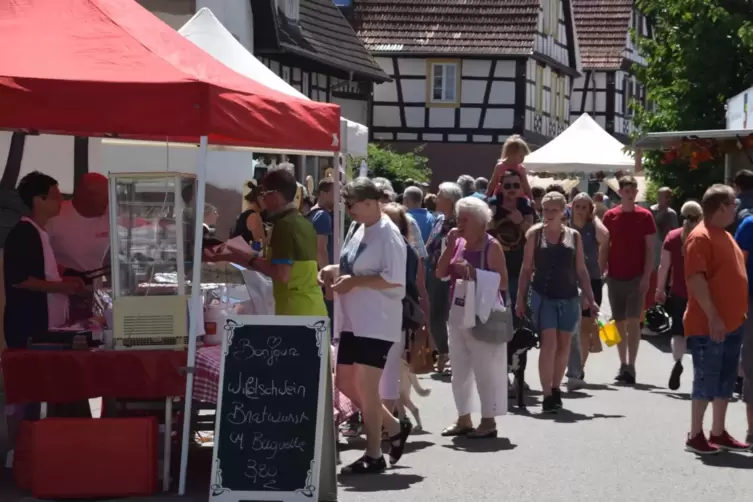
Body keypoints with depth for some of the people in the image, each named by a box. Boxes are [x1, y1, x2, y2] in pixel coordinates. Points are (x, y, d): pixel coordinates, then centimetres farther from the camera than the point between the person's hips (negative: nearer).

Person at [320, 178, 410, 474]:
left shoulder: (387, 234, -16)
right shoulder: (359, 230, 12)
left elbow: (394, 279, -22)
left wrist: (354, 282, -21)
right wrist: (335, 271, 5)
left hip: (377, 325, -10)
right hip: (354, 322, 10)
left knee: (366, 388, -5)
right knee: (345, 382, 12)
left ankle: (374, 456, 7)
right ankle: (394, 428, 26)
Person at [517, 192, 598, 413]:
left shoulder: (573, 235, 6)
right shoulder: (535, 233, 0)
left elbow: (581, 270, 10)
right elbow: (527, 268, 3)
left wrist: (590, 299, 7)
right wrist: (520, 298, 0)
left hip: (569, 297, 3)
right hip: (543, 296, -3)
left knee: (564, 345, 7)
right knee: (549, 343, -11)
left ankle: (555, 389, 21)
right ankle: (547, 395, -11)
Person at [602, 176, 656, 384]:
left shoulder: (644, 216, 0)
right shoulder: (610, 216, 5)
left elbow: (649, 248, 0)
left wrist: (646, 276, -8)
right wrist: (603, 272, 2)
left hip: (637, 278, -2)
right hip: (615, 277, 3)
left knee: (633, 321, -9)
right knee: (619, 322, 8)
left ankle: (631, 366, -9)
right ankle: (623, 364, 17)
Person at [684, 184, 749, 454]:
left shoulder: (725, 236, 15)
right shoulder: (700, 237, -15)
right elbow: (696, 279, -21)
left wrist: (741, 312, 18)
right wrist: (712, 316, -24)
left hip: (732, 323, 9)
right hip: (708, 325, -9)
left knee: (726, 380, 13)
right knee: (706, 380, -3)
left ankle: (718, 433, 21)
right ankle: (695, 435, 6)